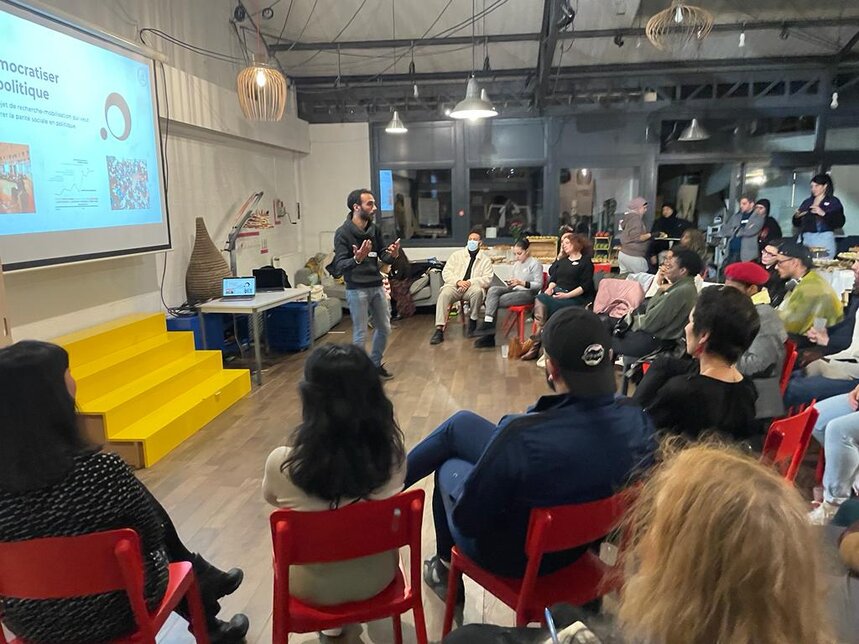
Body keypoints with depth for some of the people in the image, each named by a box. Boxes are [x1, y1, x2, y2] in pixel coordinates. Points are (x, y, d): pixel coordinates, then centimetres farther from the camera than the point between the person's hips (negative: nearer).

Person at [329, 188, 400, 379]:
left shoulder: (375, 229, 3)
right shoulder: (343, 233, -14)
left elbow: (383, 256, 6)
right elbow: (339, 265, -19)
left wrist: (392, 254, -18)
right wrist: (357, 259, -38)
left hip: (377, 286, 6)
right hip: (357, 290, -6)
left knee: (384, 328, 15)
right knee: (360, 333, 1)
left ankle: (376, 363, 35)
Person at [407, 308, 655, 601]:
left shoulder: (520, 435, -39)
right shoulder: (639, 421, -21)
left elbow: (466, 520, -25)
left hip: (512, 554, -5)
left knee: (448, 467, 24)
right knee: (460, 423, 13)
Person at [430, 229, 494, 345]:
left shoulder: (485, 259, 13)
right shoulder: (457, 254, 16)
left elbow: (488, 279, 0)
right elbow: (446, 272, 7)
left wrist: (470, 282, -15)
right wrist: (458, 281, -12)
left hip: (472, 287, -1)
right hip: (455, 286, 1)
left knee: (477, 291, -36)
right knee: (444, 293, -32)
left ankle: (473, 321, -12)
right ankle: (439, 329, -37)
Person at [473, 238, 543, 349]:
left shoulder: (535, 264, -4)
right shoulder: (516, 264, 18)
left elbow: (539, 285, -11)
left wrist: (521, 283, -21)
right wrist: (511, 283, -3)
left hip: (528, 293, -7)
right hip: (515, 290, 7)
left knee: (496, 300, -22)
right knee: (493, 290, -21)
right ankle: (488, 323, -31)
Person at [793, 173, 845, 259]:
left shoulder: (833, 201, 6)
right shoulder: (807, 202, 17)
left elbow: (840, 223, -6)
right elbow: (797, 224, 16)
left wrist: (824, 214, -17)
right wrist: (796, 216, -5)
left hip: (825, 239, -3)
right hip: (807, 239, 3)